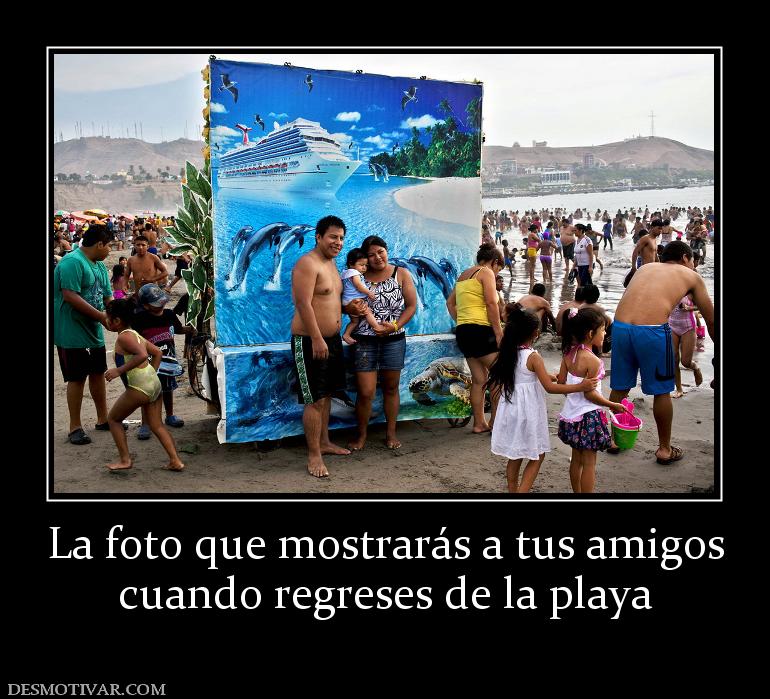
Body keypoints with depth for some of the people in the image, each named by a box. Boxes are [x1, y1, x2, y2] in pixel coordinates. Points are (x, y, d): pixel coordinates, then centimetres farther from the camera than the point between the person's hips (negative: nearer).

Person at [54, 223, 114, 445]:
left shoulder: (100, 266, 12)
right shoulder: (72, 262, -18)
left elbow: (107, 296, 14)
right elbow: (70, 296, -26)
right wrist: (100, 315, -24)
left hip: (94, 332, 9)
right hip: (73, 333, -9)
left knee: (98, 373, 15)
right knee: (77, 377, -2)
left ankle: (102, 419, 28)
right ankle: (75, 427, 8)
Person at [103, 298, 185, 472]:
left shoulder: (123, 337, -12)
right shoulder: (135, 334, 16)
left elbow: (142, 355, -27)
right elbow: (158, 353, 22)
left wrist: (119, 370, -21)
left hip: (140, 386, -9)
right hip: (154, 382, 9)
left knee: (113, 418, 11)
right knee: (156, 425, 14)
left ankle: (125, 460, 11)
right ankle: (175, 461, 8)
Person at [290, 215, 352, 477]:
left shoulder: (331, 263, 14)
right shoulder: (308, 264, -16)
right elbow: (303, 303, -23)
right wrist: (317, 339, -25)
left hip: (331, 339, 10)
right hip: (310, 341, -10)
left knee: (327, 394, 18)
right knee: (314, 400, -6)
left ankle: (324, 442, 31)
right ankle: (314, 456, 1)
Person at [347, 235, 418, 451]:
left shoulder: (401, 274, 1)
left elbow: (411, 305, 0)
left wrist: (395, 325, -15)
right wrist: (350, 308, -15)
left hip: (394, 340, 1)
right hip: (365, 341, 0)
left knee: (391, 388, 11)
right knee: (365, 392, -4)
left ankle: (391, 433, 24)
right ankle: (361, 434, 14)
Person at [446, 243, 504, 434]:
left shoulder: (464, 275, 22)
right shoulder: (486, 272, -3)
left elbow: (450, 302, 23)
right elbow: (491, 303, -14)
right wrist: (499, 332, -13)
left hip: (463, 331, 9)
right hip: (480, 330, -9)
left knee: (478, 379, 11)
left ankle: (479, 423, 14)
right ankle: (496, 421, -3)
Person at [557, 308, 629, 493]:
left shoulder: (569, 353, -1)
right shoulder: (593, 361, -22)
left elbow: (561, 382, 4)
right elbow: (589, 394, -19)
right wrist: (613, 405, -8)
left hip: (572, 413, 8)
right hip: (589, 416, -8)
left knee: (576, 459, 19)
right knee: (589, 463, 3)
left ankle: (576, 492, 31)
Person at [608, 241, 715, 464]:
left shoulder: (645, 267, 28)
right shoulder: (692, 276, 19)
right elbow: (711, 320, 26)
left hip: (620, 326, 4)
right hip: (652, 331, -4)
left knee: (619, 388, 19)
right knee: (661, 391, 13)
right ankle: (664, 449, 27)